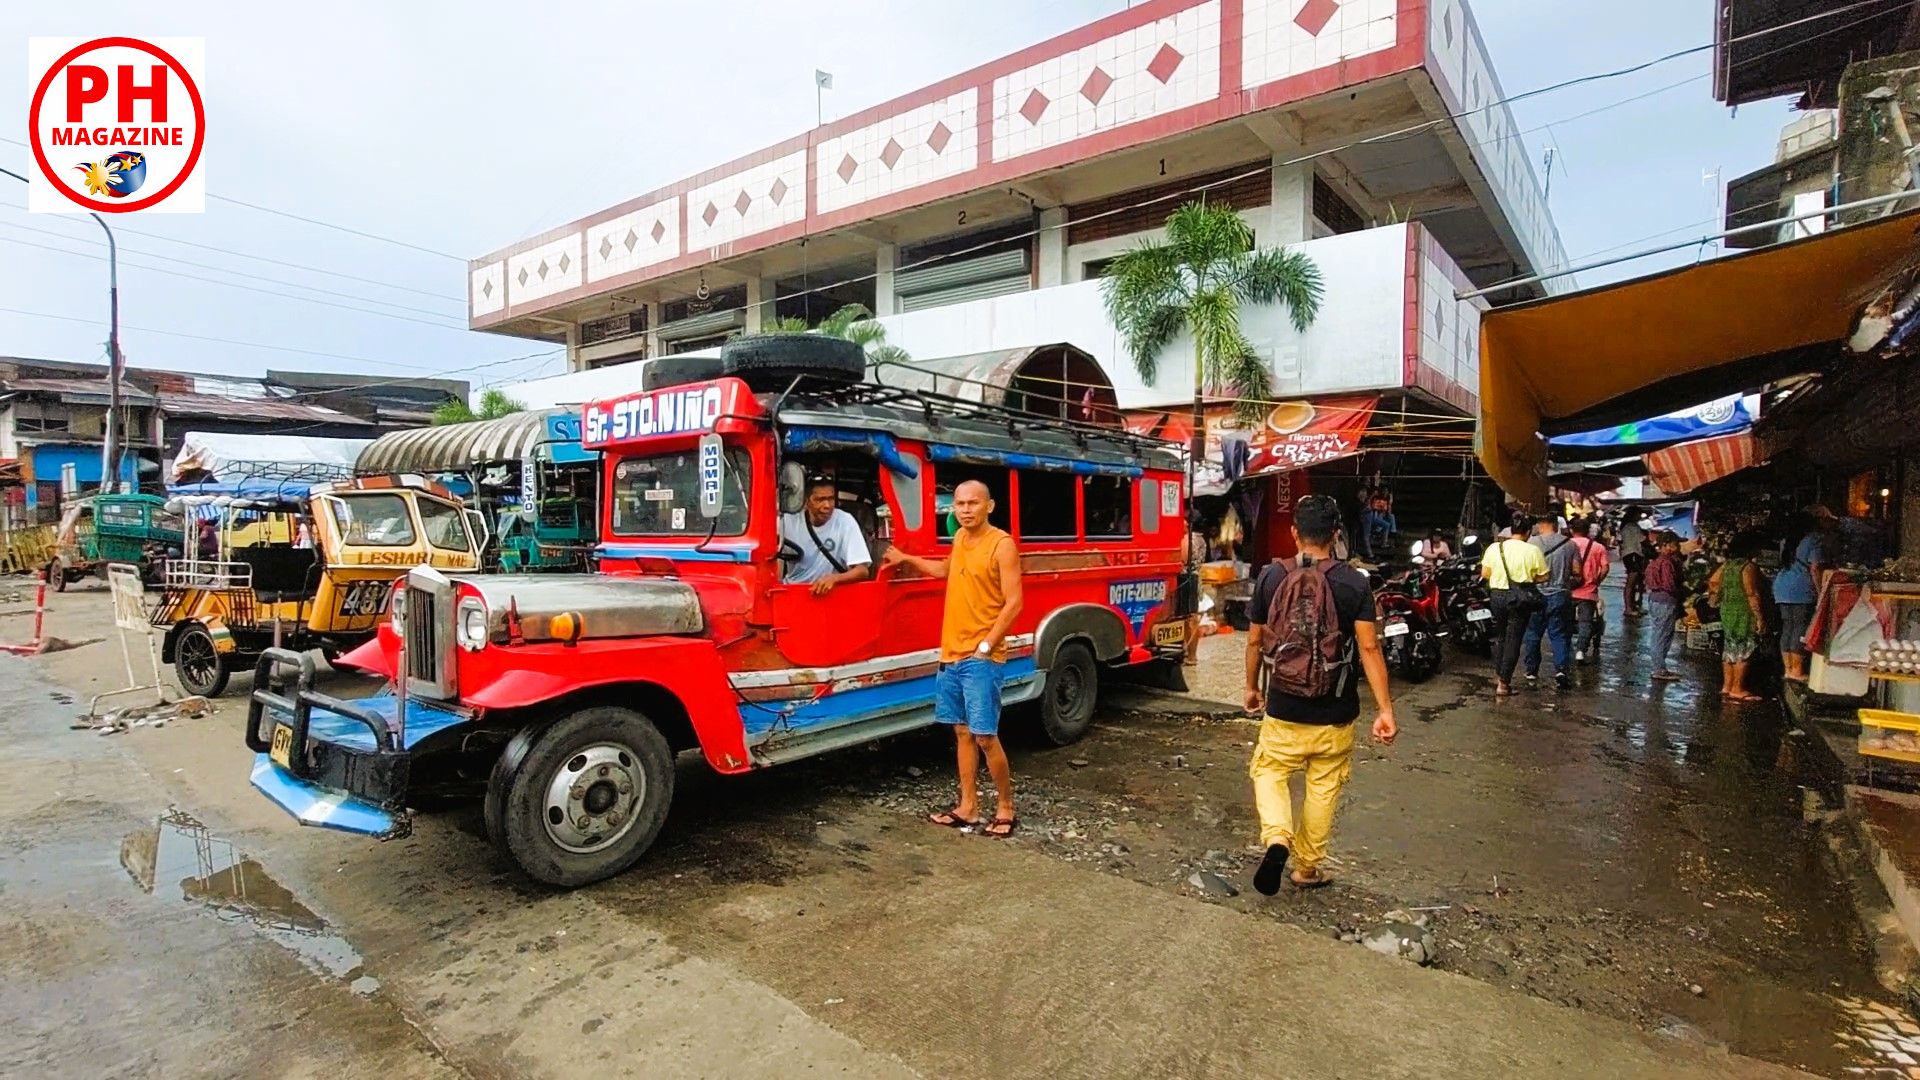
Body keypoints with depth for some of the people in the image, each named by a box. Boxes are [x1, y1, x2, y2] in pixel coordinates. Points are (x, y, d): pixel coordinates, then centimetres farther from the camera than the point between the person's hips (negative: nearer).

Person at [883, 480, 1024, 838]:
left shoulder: (1002, 544, -12)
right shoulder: (960, 538, 11)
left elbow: (1013, 602, -15)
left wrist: (986, 646, -16)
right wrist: (907, 559, 30)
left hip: (981, 658, -7)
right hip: (952, 654, 7)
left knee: (985, 736, -4)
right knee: (962, 732, 12)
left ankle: (1006, 809, 12)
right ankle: (968, 808, 21)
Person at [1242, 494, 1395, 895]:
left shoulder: (1271, 577, -6)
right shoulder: (1354, 583, -9)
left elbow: (1255, 641, 1)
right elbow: (1369, 648, -13)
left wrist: (1252, 687, 15)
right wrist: (1385, 708, -9)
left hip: (1283, 709, 0)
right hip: (1335, 714, 0)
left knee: (1268, 771, 19)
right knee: (1323, 788, 16)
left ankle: (1276, 837, -6)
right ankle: (1307, 867, 28)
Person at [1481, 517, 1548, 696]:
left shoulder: (1494, 547, -1)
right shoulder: (1532, 550, -8)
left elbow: (1484, 573, 1)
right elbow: (1543, 576, -5)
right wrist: (1528, 579, 13)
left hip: (1498, 594, 3)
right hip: (1520, 597, -3)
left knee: (1499, 636, 20)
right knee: (1513, 640, 2)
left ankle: (1497, 675, 23)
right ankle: (1503, 683, 2)